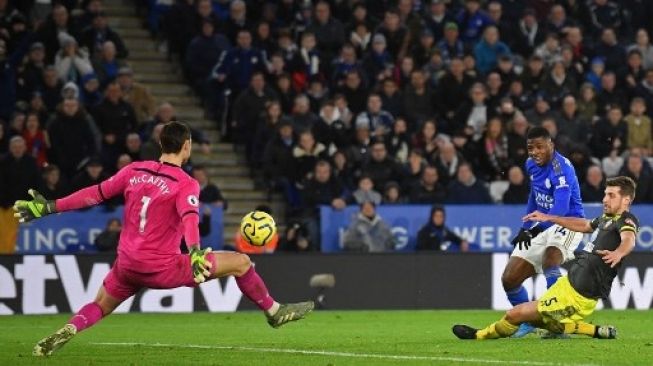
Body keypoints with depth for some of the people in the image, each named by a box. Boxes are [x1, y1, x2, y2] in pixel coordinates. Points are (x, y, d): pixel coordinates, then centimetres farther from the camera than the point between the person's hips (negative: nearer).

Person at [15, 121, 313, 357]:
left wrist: (49, 207, 11)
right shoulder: (186, 184, -10)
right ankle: (274, 312, 22)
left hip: (127, 265, 5)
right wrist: (194, 253, -44)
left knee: (100, 306, 26)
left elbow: (95, 193, 6)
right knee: (240, 262, 6)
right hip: (162, 268, -5)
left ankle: (67, 331, -5)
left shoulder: (135, 171, 5)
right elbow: (189, 217, -28)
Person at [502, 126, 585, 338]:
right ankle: (528, 321, 27)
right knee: (509, 279, 2)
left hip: (568, 223, -8)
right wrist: (526, 227, 23)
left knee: (550, 256, -39)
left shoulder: (560, 168, -22)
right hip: (541, 227, 8)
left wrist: (535, 230, -46)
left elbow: (561, 209, -35)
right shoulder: (531, 165, 4)